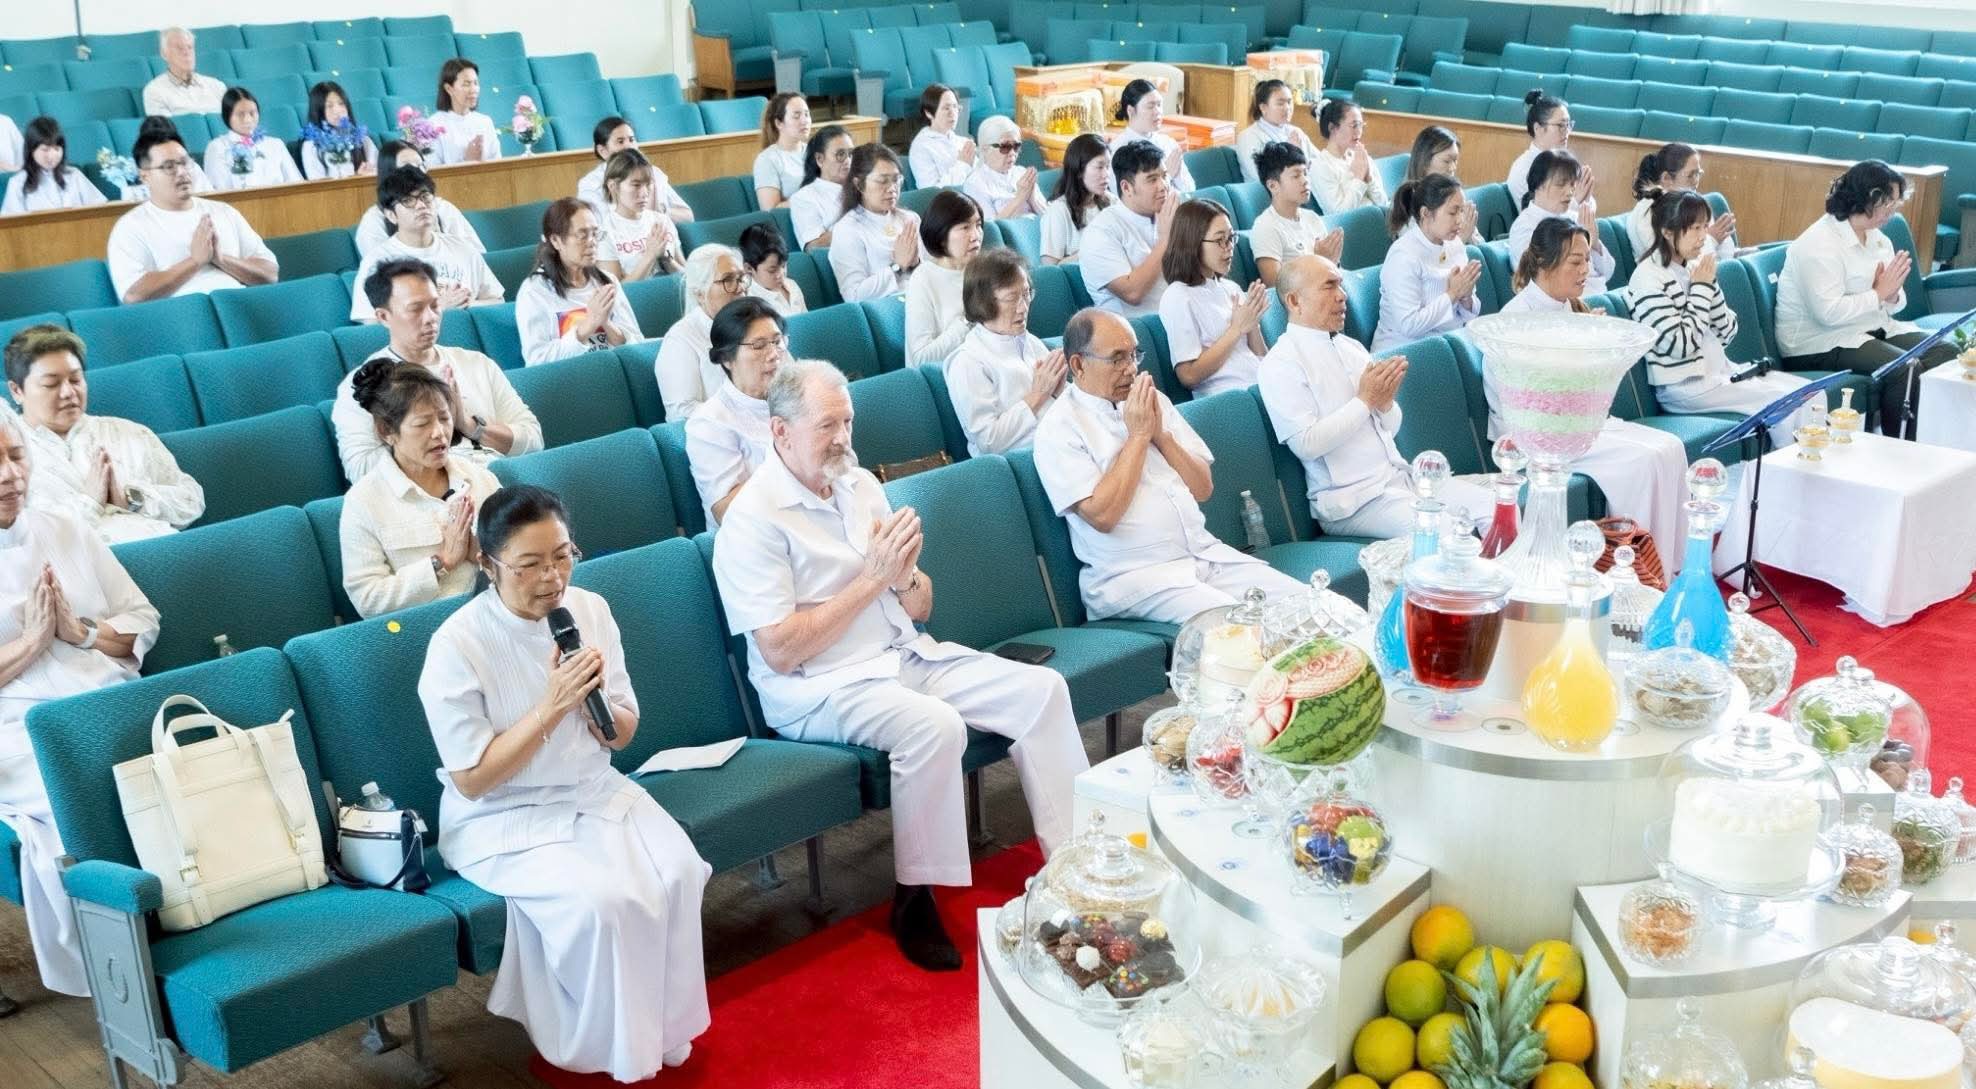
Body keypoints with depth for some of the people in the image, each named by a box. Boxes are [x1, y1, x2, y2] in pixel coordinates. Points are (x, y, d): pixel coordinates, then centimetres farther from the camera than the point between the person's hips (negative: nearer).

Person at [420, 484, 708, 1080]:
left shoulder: (590, 610, -3)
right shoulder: (456, 646, -18)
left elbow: (623, 736, 6)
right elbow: (472, 780, -17)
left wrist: (601, 706, -18)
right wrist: (551, 708, -25)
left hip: (594, 791, 5)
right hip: (499, 818, -5)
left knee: (678, 871, -22)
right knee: (600, 901, -29)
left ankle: (664, 1029, -1)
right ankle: (610, 1049, -3)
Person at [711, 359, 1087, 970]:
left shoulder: (860, 484, 9)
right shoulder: (753, 518, -12)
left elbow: (920, 610, 12)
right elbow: (781, 651, -19)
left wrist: (905, 577, -12)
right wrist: (872, 578, -17)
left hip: (909, 656, 7)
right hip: (820, 689, -7)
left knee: (1042, 689, -8)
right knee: (935, 725, -33)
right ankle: (914, 901, -16)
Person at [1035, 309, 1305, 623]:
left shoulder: (1153, 400, 13)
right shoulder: (1058, 429, -5)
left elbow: (1203, 488, 12)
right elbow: (1102, 515, -16)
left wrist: (1160, 433, -3)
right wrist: (1138, 435, -10)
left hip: (1206, 554, 6)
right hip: (1133, 574, -6)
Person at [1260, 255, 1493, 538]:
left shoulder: (1351, 347, 16)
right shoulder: (1281, 363, -7)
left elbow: (1390, 428, 18)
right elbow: (1307, 444, -18)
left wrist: (1385, 402, -5)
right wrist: (1365, 400, -12)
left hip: (1402, 478, 7)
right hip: (1352, 500, -7)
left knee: (1491, 504, -9)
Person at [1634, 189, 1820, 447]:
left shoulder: (1694, 268, 7)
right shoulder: (1648, 278, -14)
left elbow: (1727, 334, 7)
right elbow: (1681, 345, -19)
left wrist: (1710, 284, -7)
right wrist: (1701, 288, -12)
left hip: (1720, 370, 8)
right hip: (1684, 387, -8)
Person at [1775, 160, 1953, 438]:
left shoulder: (1878, 238, 12)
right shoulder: (1819, 245, -17)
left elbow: (1895, 302, 14)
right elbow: (1828, 311, -27)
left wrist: (1892, 295, -11)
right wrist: (1880, 294, -17)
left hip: (1875, 329, 9)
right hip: (1820, 342, -9)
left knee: (1946, 352, -8)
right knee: (1905, 368, -27)